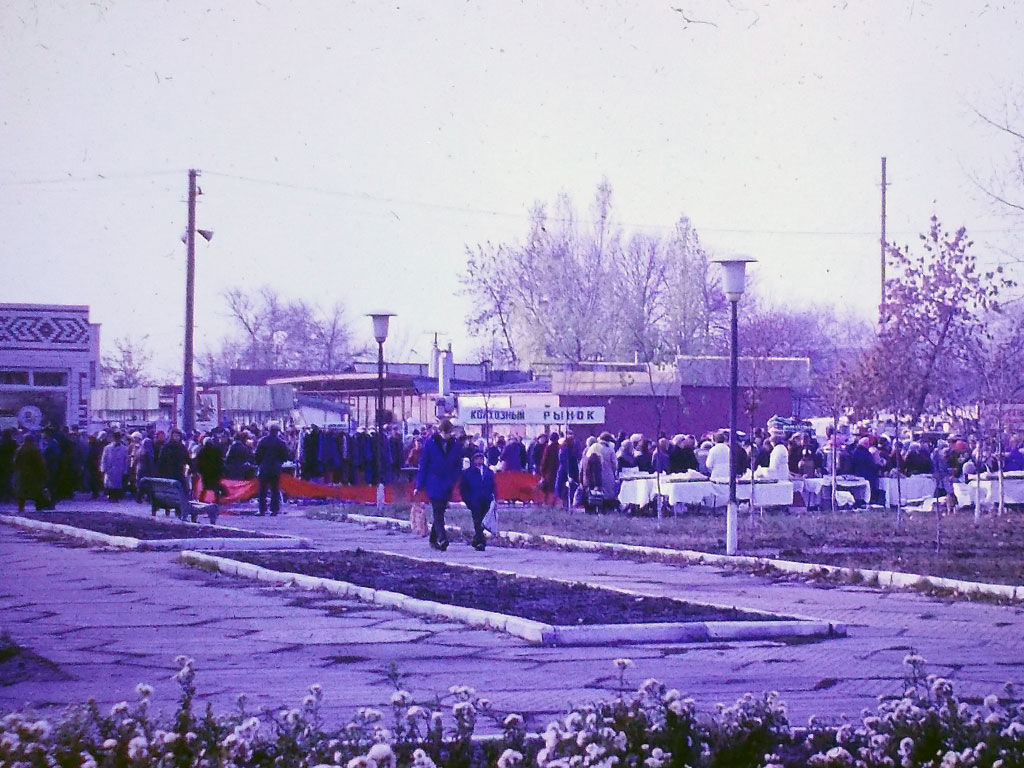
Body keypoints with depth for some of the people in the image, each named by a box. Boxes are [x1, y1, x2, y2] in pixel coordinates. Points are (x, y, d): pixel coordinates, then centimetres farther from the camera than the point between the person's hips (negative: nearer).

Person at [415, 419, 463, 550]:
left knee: (440, 512, 10)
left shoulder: (454, 445, 5)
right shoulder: (430, 443, -5)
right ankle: (442, 538, -25)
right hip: (433, 484, -4)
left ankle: (433, 539, 22)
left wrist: (452, 481, -6)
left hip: (447, 485, 4)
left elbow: (458, 465, 10)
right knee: (438, 512, -14)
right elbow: (423, 464, -2)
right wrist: (419, 485, -3)